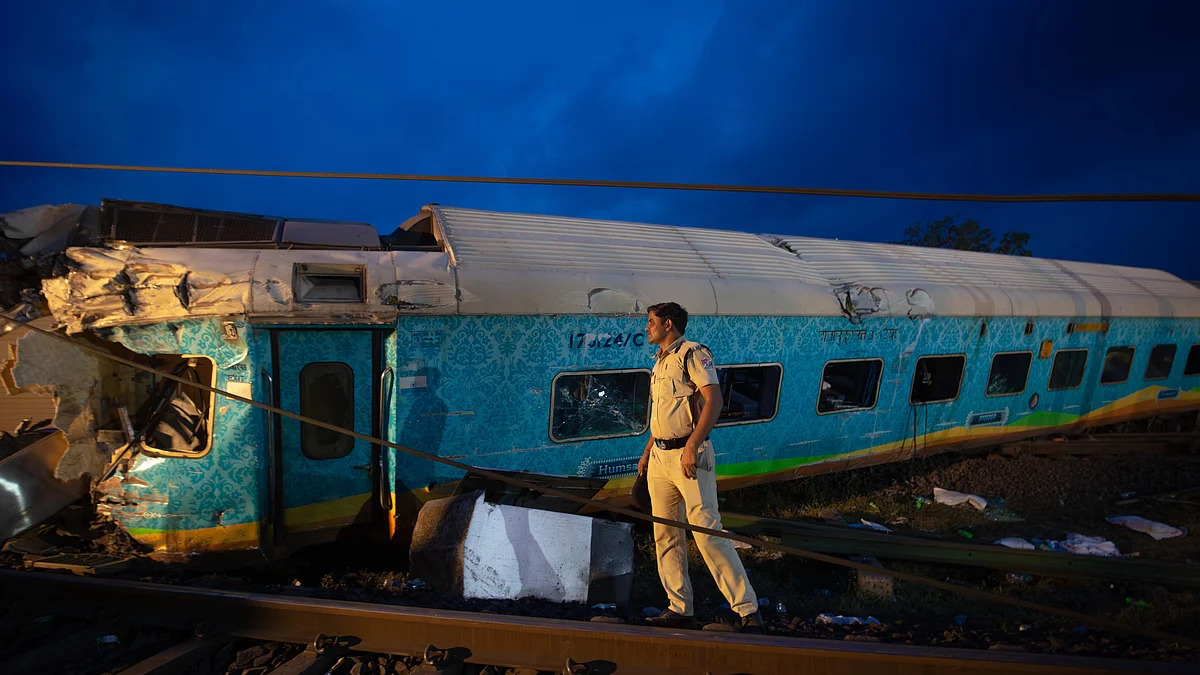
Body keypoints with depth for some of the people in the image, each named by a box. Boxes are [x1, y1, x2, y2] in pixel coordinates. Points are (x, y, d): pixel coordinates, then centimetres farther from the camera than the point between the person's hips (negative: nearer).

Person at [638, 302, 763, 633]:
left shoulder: (692, 353, -5)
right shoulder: (660, 363, 20)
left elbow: (714, 400, -16)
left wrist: (691, 446, -24)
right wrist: (646, 453, 21)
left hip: (689, 454, -9)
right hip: (659, 457, 9)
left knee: (707, 532, -13)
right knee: (666, 535, 9)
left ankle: (748, 612, -7)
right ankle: (680, 609, 18)